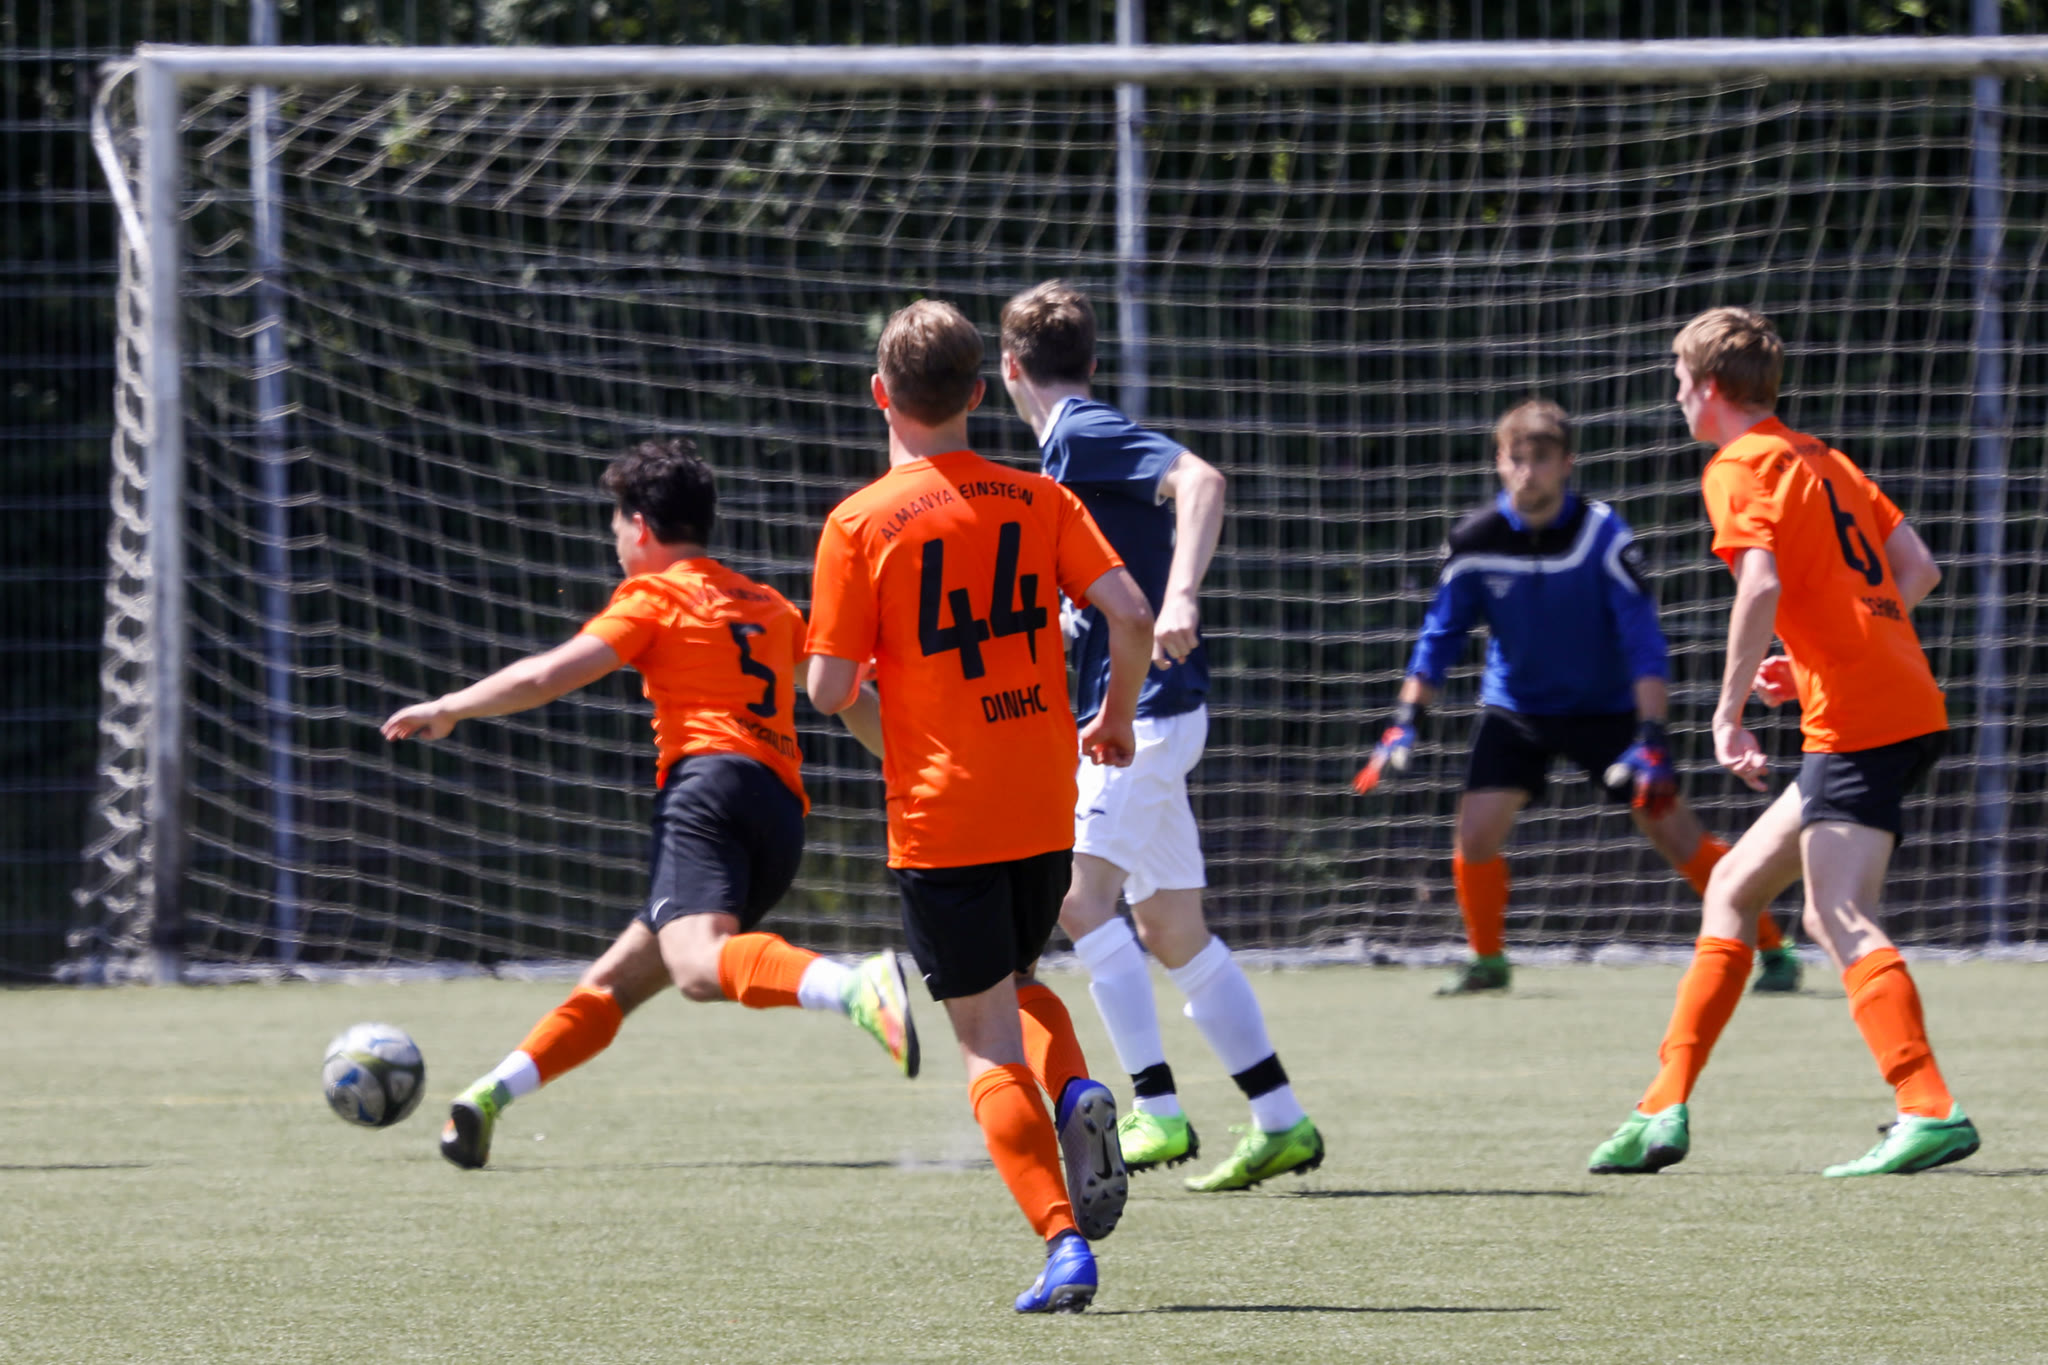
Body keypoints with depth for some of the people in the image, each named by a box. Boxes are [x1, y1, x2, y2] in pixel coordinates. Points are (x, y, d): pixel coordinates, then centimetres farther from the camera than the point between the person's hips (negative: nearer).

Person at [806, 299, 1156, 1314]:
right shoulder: (1037, 503, 2)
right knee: (1015, 983, 27)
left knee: (988, 1041, 0)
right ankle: (1077, 1095, -4)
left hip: (939, 820, -4)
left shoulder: (861, 524, -7)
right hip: (1044, 811, 4)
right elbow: (1131, 617, -6)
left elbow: (829, 690, -9)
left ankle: (1063, 1241, -13)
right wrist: (1115, 720, 12)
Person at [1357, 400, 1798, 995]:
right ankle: (1487, 960, 13)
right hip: (1515, 709, 2)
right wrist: (1404, 721, -12)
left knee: (1676, 833, -8)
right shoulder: (1476, 542, -13)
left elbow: (1644, 644, -21)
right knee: (1475, 836, -12)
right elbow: (1441, 635, -3)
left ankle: (1774, 951, 3)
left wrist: (1652, 738, -29)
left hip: (1607, 708, -2)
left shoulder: (1602, 535, -21)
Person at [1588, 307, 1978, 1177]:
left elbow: (1760, 586, -21)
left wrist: (1728, 713, -16)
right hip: (1902, 705, 10)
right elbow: (1917, 569, 21)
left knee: (1840, 917, -17)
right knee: (1732, 890, 15)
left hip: (1855, 723, -10)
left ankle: (1930, 1113, -29)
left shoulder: (1740, 467, -5)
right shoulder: (1819, 459, 21)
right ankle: (1665, 1111, 15)